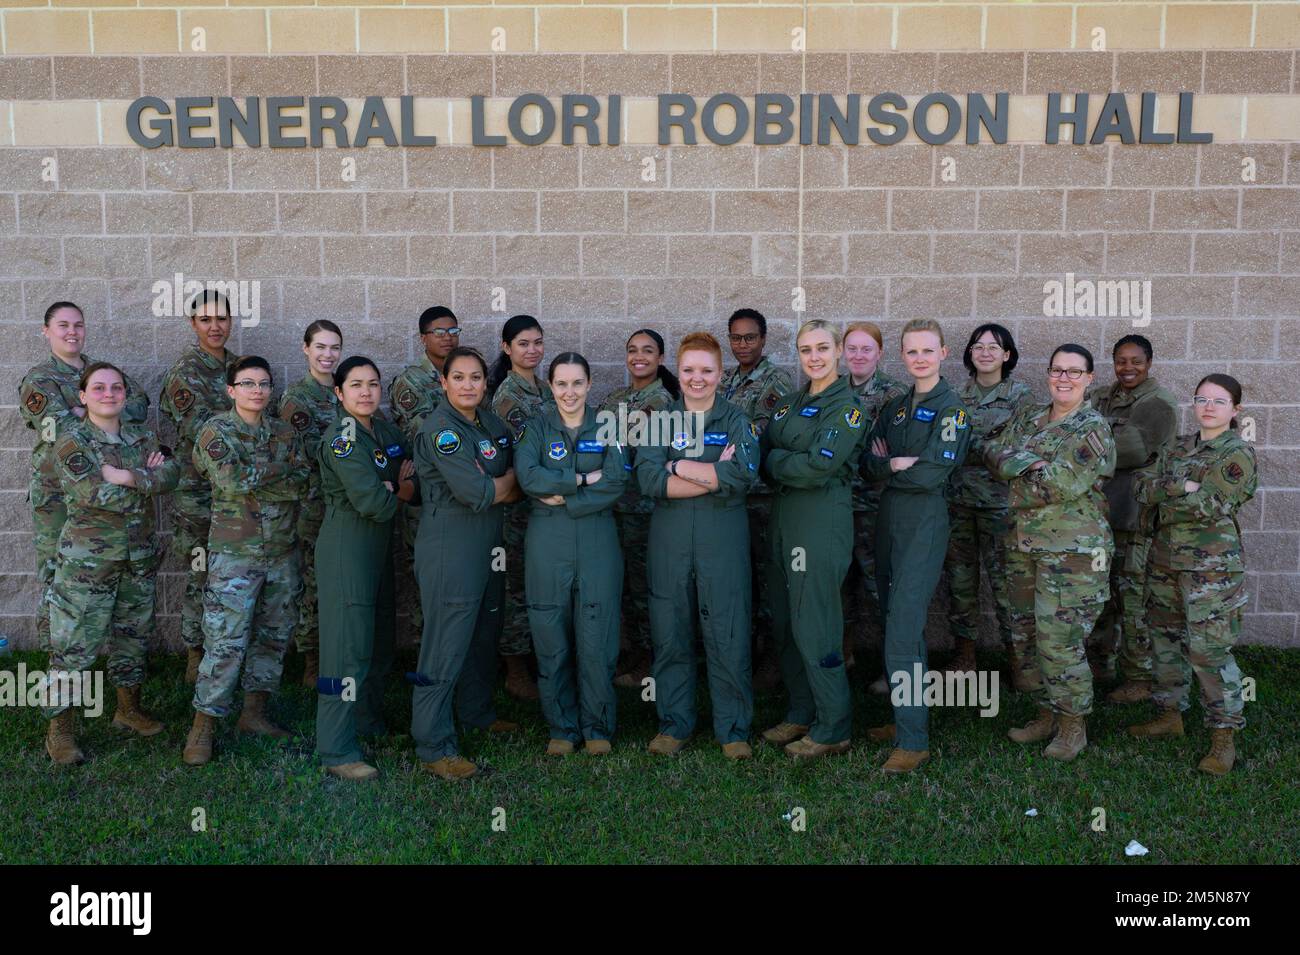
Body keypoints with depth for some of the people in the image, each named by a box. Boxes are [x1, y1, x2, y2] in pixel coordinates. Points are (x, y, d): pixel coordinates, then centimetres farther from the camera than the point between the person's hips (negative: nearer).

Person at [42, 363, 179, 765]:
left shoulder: (141, 438, 7)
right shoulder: (71, 443, -10)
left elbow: (171, 473, -8)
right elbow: (101, 495, -21)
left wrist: (127, 476, -21)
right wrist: (148, 477, -12)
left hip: (140, 558, 6)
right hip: (87, 561, -5)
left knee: (133, 636, 16)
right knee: (74, 645, -1)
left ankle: (129, 708, 33)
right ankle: (59, 729, 11)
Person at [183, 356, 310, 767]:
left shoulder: (284, 433, 8)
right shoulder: (215, 430, -5)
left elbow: (305, 483, -4)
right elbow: (231, 479, -21)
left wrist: (253, 475, -13)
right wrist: (279, 473, -11)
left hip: (283, 550, 6)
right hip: (235, 552, -5)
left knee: (274, 635, 12)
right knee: (225, 642, -6)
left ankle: (255, 712, 26)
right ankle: (203, 727, 5)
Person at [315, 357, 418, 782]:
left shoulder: (385, 430, 9)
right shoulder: (341, 439, -16)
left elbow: (414, 485, 10)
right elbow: (371, 502, -24)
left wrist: (393, 489, -11)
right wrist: (398, 494, -4)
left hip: (380, 547, 9)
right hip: (345, 548, -9)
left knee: (381, 640, 18)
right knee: (349, 647, -7)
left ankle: (370, 720, 37)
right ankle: (337, 752, -1)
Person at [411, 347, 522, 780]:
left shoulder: (492, 423, 10)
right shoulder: (440, 429, -15)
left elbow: (516, 488, 11)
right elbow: (476, 493, -22)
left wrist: (493, 490, -9)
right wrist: (507, 481, -4)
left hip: (488, 546, 8)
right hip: (449, 549, -8)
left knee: (484, 634, 20)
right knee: (445, 646, -4)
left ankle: (478, 712, 39)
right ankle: (434, 748, 4)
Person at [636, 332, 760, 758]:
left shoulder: (737, 421, 6)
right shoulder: (660, 420, 8)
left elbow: (744, 474, -14)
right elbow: (648, 479, -8)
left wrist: (680, 467, -10)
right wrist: (714, 476, -13)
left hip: (723, 541, -1)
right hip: (669, 542, 2)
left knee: (728, 637, 0)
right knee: (670, 635, 7)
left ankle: (733, 729, 15)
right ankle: (674, 724, 22)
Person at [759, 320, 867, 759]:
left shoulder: (846, 406, -8)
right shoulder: (788, 404, 15)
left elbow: (817, 469, -19)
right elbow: (763, 457, 8)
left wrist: (774, 459, -6)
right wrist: (789, 463, -11)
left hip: (823, 520, -8)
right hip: (783, 518, 8)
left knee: (815, 628, -4)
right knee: (784, 624, 12)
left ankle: (833, 729, 9)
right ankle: (801, 714, 27)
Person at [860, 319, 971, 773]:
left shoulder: (952, 409, -6)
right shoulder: (894, 408, 14)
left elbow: (934, 473, -17)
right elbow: (867, 462, 5)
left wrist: (887, 465, -6)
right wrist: (896, 464, -12)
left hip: (925, 523, -7)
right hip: (889, 518, 7)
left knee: (904, 632, -12)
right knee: (896, 622, 13)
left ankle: (913, 740, -7)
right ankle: (905, 717, 25)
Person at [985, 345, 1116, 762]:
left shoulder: (1093, 429, -9)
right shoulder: (1027, 417, 12)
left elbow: (1063, 485, -19)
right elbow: (993, 450, 1)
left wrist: (1017, 484, -6)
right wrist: (1022, 463, -16)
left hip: (1072, 550, -7)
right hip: (1025, 544, 7)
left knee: (1059, 641, -6)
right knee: (1025, 634, 12)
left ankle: (1074, 725, 12)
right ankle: (1047, 714, 28)